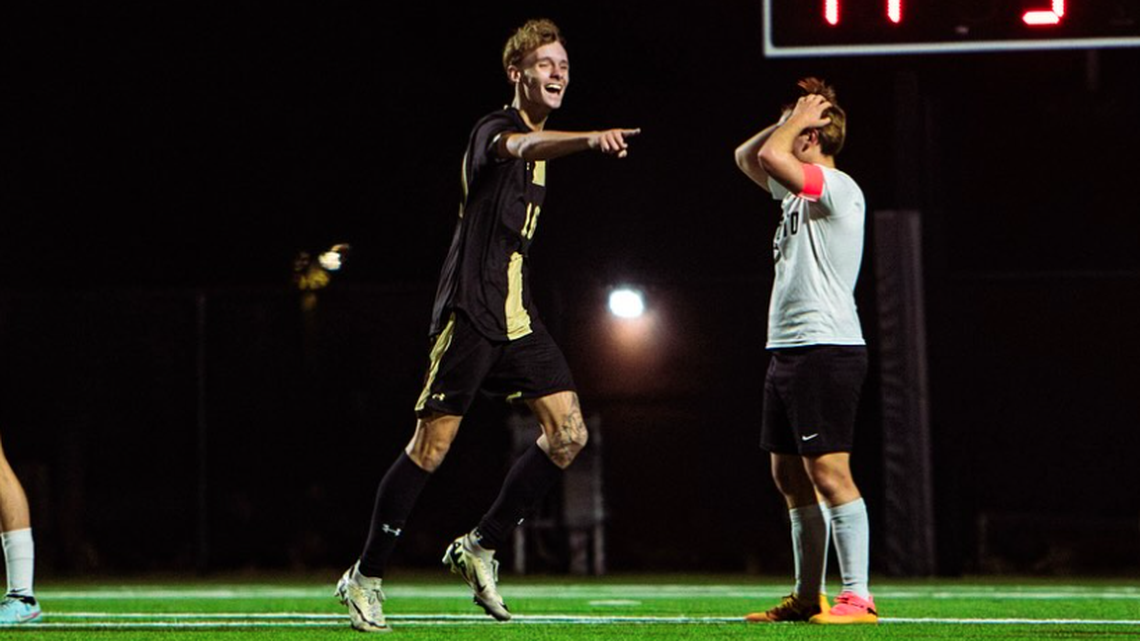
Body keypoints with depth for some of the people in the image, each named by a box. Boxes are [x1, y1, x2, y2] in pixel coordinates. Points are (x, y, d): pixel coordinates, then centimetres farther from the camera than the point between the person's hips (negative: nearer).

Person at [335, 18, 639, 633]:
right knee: (432, 444, -5)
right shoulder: (493, 129, -10)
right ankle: (366, 577, 8)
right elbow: (518, 147, -36)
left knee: (568, 433, -5)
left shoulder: (541, 146, 17)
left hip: (516, 317, 8)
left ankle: (480, 547, 8)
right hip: (468, 314, -8)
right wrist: (589, 139, -53)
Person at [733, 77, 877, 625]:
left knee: (828, 472, -13)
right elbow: (747, 157, 30)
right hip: (787, 349, 10)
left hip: (826, 348, -10)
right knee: (790, 476, 11)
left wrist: (801, 115, -7)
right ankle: (808, 598, 17)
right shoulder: (798, 190, 17)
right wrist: (793, 119, 14)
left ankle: (857, 597, -13)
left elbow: (770, 154, -26)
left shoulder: (838, 188, -12)